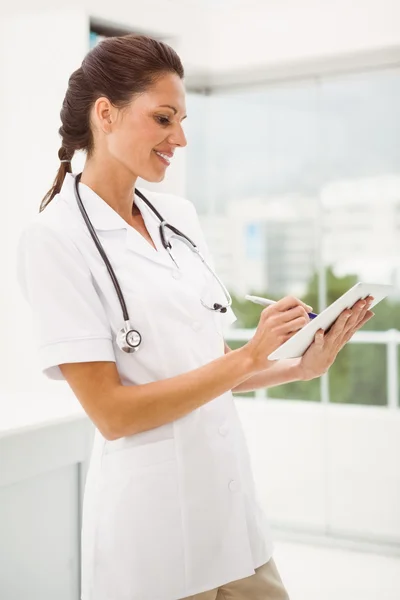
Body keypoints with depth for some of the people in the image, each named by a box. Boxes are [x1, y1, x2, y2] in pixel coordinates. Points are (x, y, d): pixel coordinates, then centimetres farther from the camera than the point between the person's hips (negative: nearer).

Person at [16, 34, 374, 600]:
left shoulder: (180, 217, 6)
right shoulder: (55, 238, -13)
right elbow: (111, 413, -17)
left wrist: (303, 367, -2)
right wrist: (250, 355, -16)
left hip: (231, 495, 6)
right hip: (154, 517, -6)